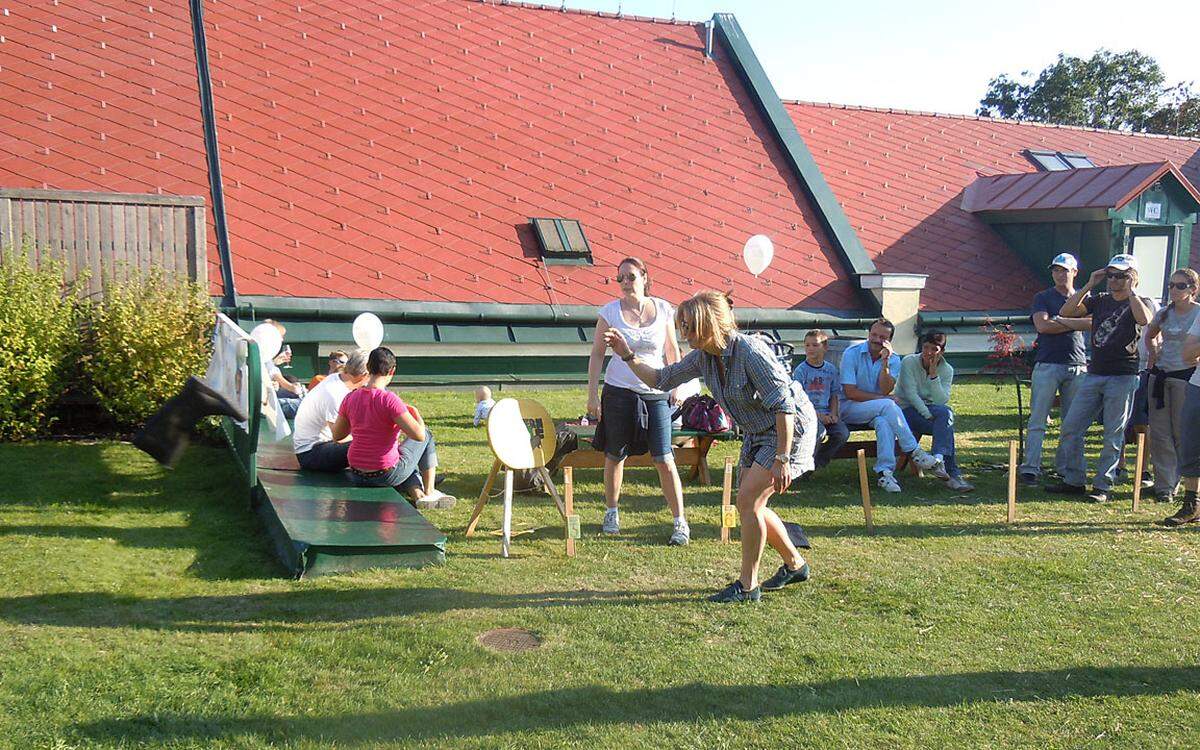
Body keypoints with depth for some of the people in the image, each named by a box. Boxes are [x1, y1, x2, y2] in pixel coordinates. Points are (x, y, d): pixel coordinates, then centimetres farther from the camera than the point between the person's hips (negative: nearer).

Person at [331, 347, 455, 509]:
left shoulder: (350, 398, -4)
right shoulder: (389, 399, -22)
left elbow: (337, 435, 8)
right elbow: (419, 435, -23)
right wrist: (416, 414, -3)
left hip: (357, 475, 6)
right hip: (386, 475, -6)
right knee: (427, 436, 19)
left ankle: (417, 494, 15)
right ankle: (429, 492, 23)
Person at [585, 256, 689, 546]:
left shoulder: (663, 309, 1)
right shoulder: (610, 312, -3)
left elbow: (672, 350, 11)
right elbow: (597, 353, 0)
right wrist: (593, 393, -4)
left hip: (655, 393, 0)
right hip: (619, 392, 0)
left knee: (664, 459, -3)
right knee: (615, 455, 10)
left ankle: (680, 522, 5)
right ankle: (611, 513, 30)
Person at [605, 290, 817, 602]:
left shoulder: (750, 351, -28)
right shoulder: (703, 357, -4)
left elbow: (784, 405, -29)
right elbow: (662, 379, 8)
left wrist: (782, 459, -31)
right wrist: (628, 355, -5)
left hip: (791, 428, -9)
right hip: (757, 434, 9)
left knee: (748, 500, -14)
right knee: (748, 504, 11)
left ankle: (747, 585, -3)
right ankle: (795, 565, 31)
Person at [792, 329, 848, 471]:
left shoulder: (831, 369, 11)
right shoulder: (800, 370, -3)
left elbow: (834, 395, 16)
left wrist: (833, 414, -2)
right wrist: (817, 415, -16)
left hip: (826, 412, 5)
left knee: (843, 433, -20)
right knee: (819, 431, -33)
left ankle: (818, 463, -2)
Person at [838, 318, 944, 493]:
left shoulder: (893, 359, 3)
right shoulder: (851, 353, -7)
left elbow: (886, 390, -13)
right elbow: (849, 392, -14)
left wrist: (885, 362, -22)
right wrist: (881, 398, -14)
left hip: (878, 411, 3)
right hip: (849, 408, -3)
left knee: (884, 422, -34)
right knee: (888, 405, -30)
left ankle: (884, 472, -39)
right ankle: (915, 452, -25)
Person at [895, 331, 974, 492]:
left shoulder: (947, 370, -1)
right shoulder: (909, 362, -10)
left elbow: (942, 401, -14)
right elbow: (910, 394, -18)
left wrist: (933, 374, -21)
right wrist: (929, 416, -26)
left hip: (930, 409, 4)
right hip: (907, 410, -3)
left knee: (945, 412, -33)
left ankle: (939, 460, -43)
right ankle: (952, 473, -36)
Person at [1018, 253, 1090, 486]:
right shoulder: (1043, 297, 8)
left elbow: (1094, 322, -1)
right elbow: (1042, 325, -8)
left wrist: (1060, 321, -9)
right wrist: (1075, 323, -4)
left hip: (1077, 366, 3)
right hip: (1047, 364, -3)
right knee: (1038, 421, -6)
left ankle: (1067, 468, 11)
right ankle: (1030, 468, -7)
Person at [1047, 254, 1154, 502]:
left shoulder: (1140, 303, 0)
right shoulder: (1099, 299, 12)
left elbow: (1145, 320, -24)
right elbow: (1066, 312, 0)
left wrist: (1129, 291, -15)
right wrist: (1089, 285, -3)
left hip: (1123, 377, -5)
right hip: (1093, 374, 5)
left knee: (1113, 435, 0)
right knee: (1071, 427, 2)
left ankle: (1102, 486, 8)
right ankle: (1073, 481, 11)